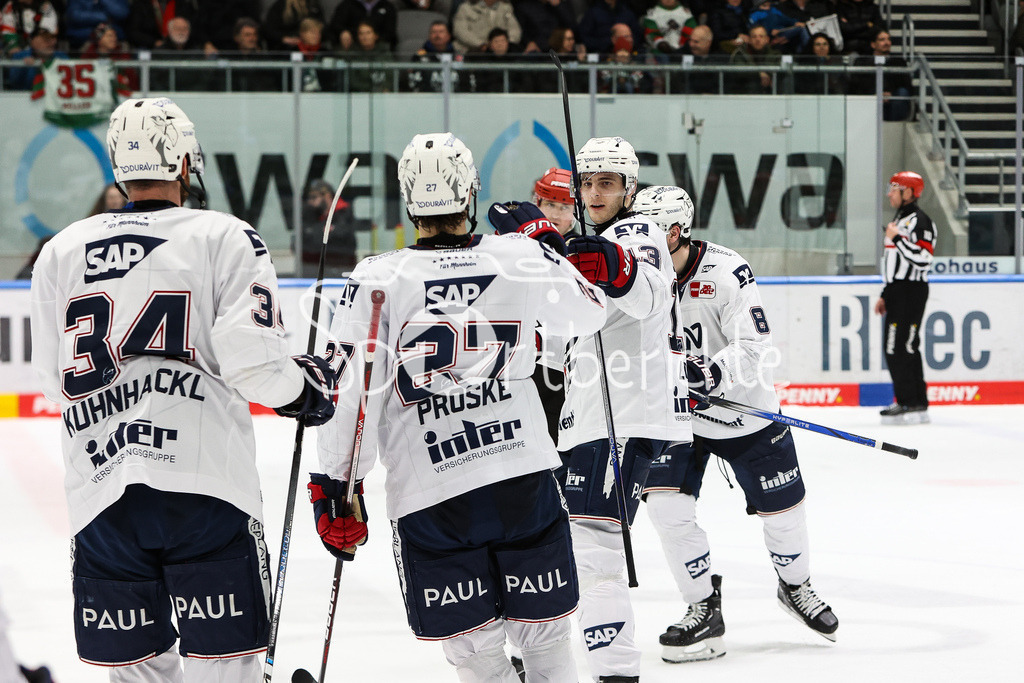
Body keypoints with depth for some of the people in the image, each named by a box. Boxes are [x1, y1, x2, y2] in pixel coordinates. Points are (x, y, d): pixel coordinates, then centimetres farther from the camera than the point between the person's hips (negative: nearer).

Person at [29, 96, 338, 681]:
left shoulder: (61, 251, 12)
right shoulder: (224, 237, 0)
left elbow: (56, 380, 17)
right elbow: (252, 358, -10)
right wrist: (308, 388, 9)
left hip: (101, 491, 4)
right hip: (204, 481, -4)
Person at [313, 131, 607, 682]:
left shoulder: (375, 280, -6)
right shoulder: (523, 258, 0)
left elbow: (351, 391, -8)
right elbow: (588, 314, 19)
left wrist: (336, 489, 0)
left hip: (429, 497, -2)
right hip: (525, 478, 2)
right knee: (542, 633, 16)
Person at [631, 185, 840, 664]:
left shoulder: (727, 272, -23)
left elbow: (753, 350, -26)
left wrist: (705, 373, -40)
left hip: (744, 411, -3)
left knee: (781, 507, 8)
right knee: (665, 504, -14)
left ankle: (795, 587, 38)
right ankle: (703, 608, 0)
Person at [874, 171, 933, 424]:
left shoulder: (919, 221, -12)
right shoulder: (899, 220, 20)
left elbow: (922, 259, -23)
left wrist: (896, 239, -19)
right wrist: (885, 295, 24)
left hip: (912, 292, -10)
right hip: (897, 293, 10)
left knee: (900, 348, -13)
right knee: (894, 348, 9)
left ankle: (910, 403, -11)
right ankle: (917, 404, 12)